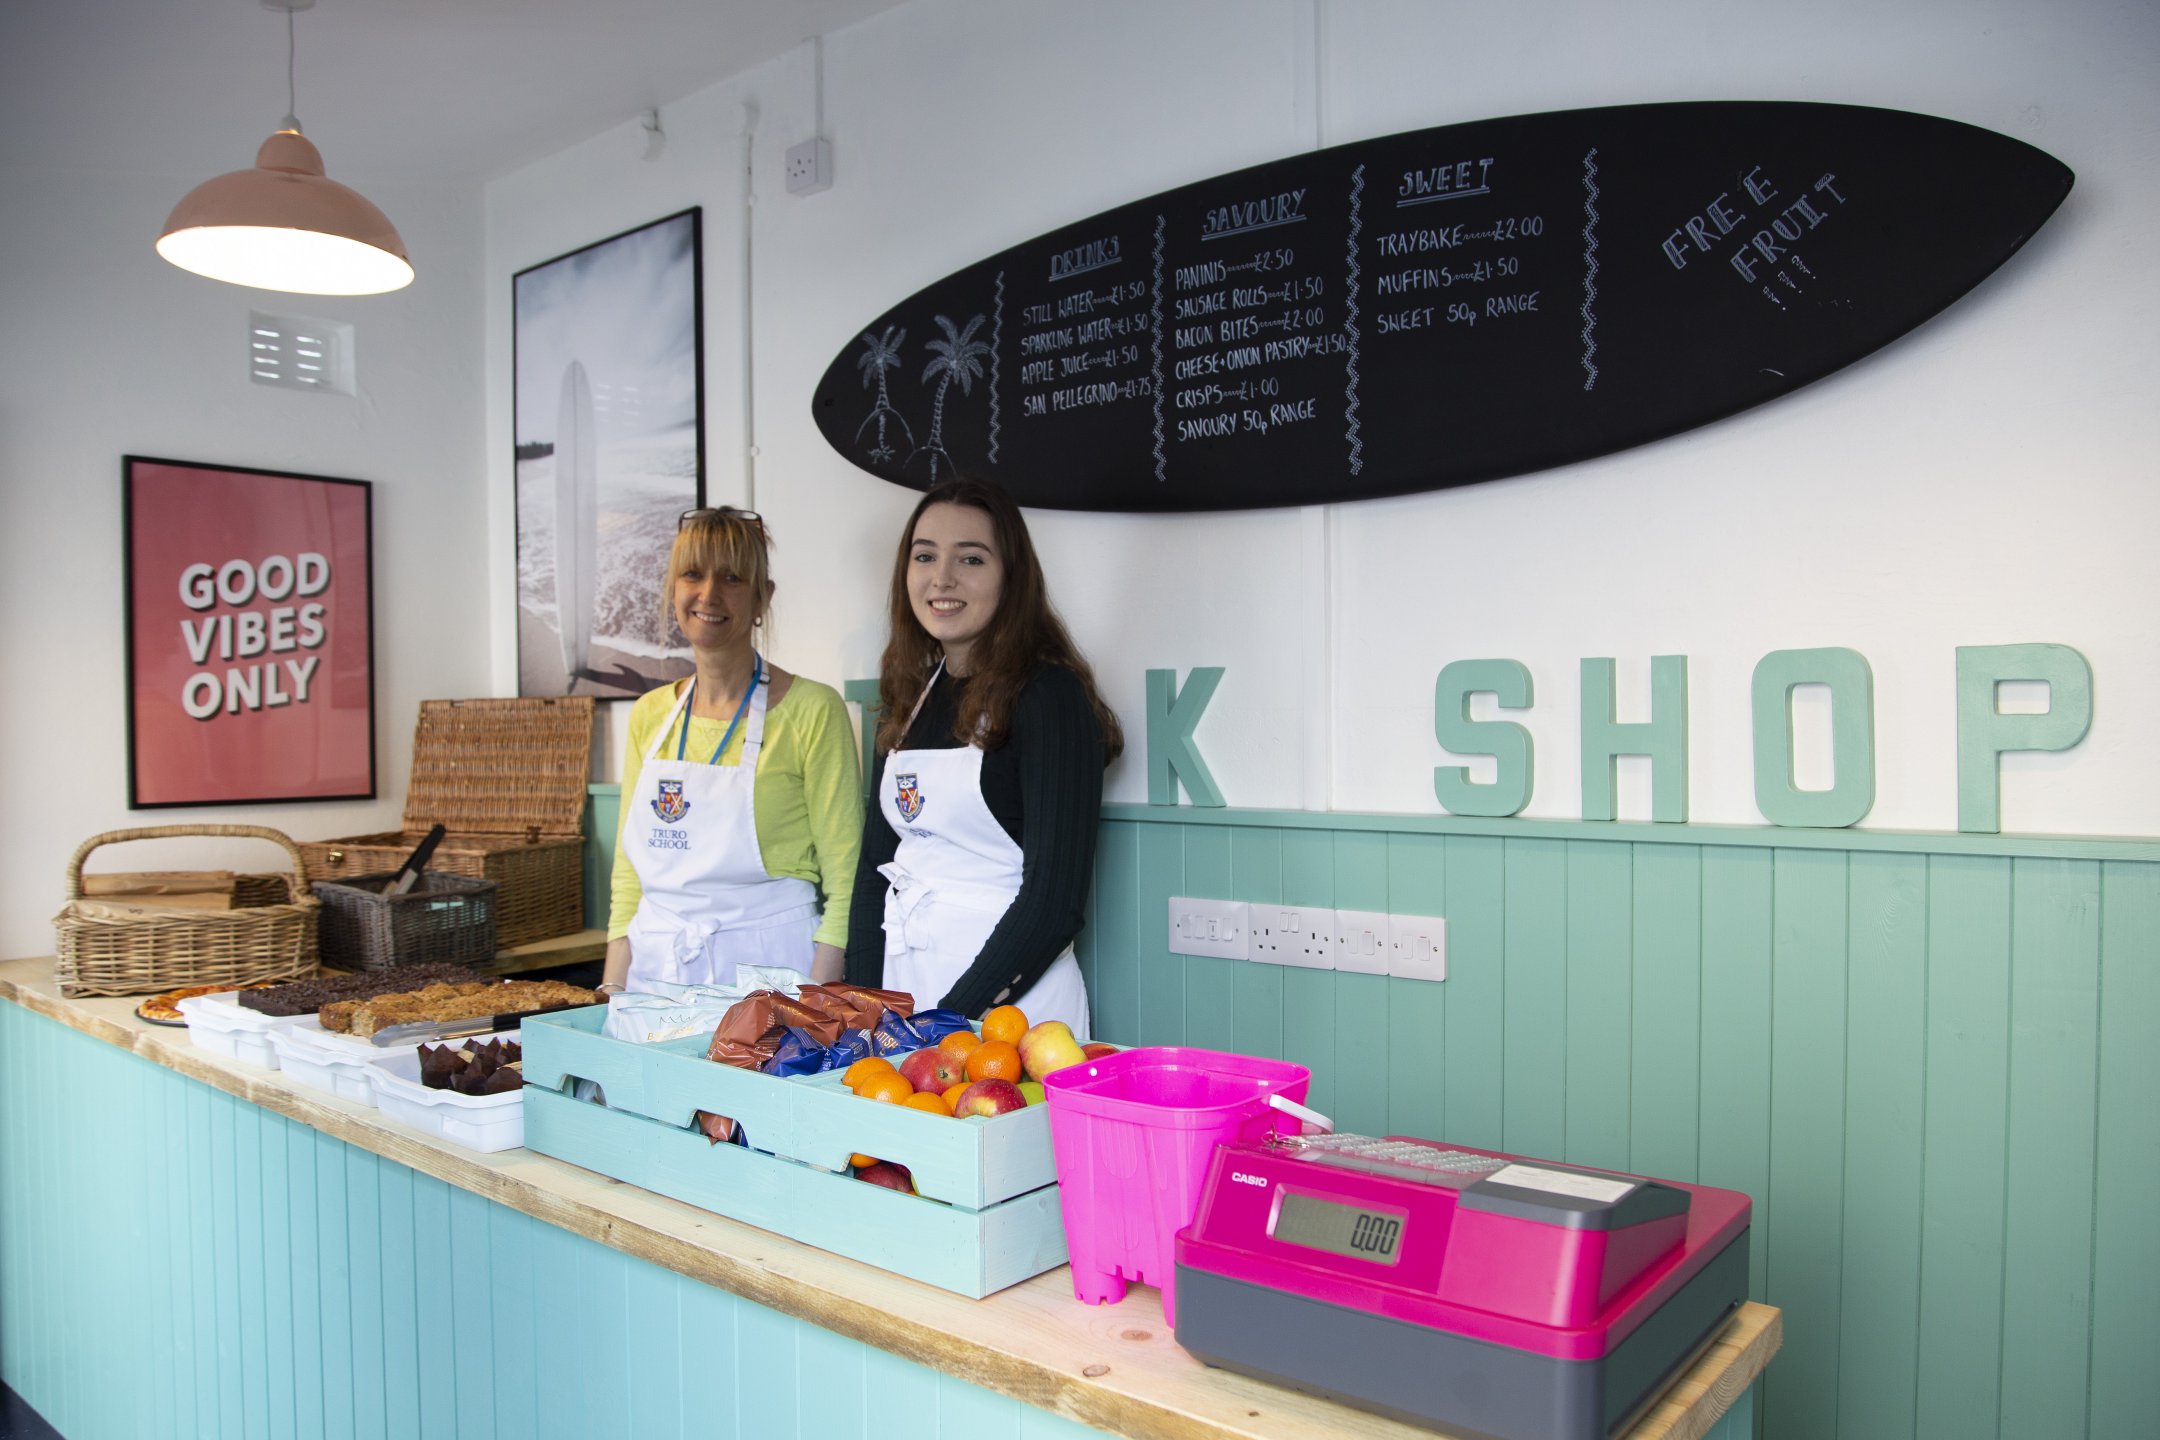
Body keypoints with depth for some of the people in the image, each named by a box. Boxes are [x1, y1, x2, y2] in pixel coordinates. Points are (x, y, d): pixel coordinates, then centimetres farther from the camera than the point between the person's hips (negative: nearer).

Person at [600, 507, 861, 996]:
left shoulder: (811, 710, -7)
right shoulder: (649, 715, 9)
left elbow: (845, 885, -8)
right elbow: (629, 874, 13)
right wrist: (613, 992, 4)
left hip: (767, 970, -4)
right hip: (656, 973, 4)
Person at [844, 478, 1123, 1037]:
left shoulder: (1048, 693, -11)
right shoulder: (912, 695, 8)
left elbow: (1055, 897, -16)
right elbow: (877, 864, 10)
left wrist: (949, 1018, -18)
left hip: (1007, 996, -6)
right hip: (902, 989, 6)